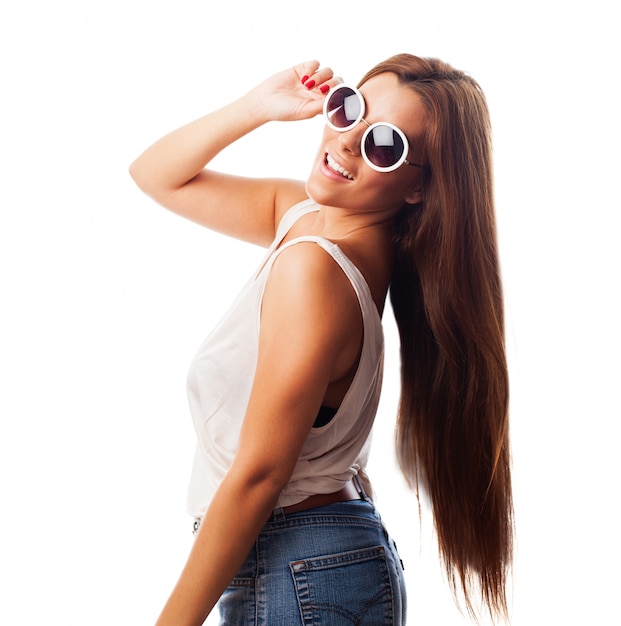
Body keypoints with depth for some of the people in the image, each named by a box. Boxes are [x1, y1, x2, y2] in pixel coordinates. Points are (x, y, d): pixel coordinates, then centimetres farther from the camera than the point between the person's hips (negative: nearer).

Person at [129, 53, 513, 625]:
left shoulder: (312, 267, -27)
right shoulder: (301, 212, -1)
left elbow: (257, 476, -24)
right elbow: (157, 176, 11)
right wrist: (257, 107, -4)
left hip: (299, 579, -9)